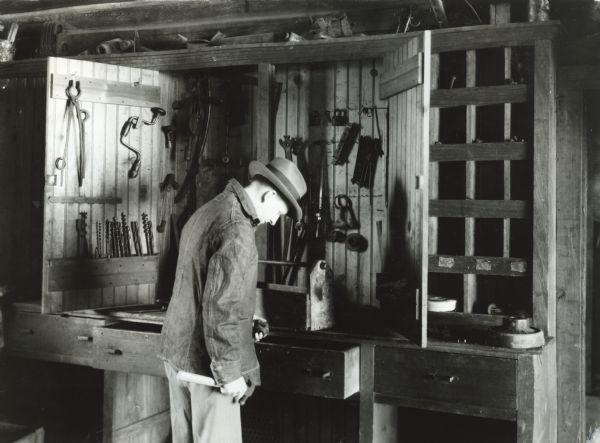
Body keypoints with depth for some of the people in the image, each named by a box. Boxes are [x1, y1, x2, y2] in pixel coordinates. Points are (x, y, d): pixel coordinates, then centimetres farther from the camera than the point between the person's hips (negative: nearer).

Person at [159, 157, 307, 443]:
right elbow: (220, 306, -25)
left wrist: (245, 320, 25)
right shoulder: (237, 231, -20)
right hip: (206, 362, -9)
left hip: (176, 353, 9)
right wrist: (229, 371, -19)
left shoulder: (205, 212, 11)